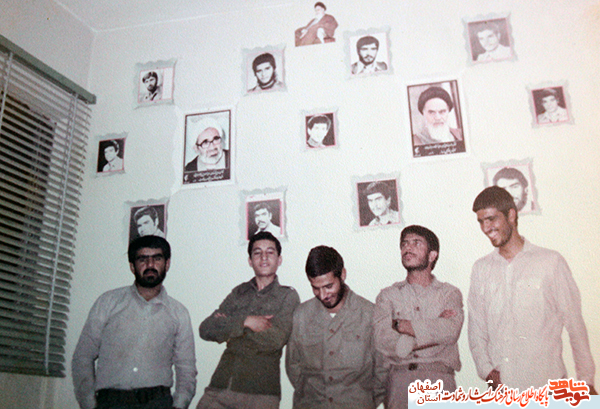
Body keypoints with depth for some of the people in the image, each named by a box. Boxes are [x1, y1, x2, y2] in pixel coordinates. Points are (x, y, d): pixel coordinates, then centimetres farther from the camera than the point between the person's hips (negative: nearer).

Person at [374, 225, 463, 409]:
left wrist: (402, 325, -5)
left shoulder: (450, 293, 11)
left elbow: (451, 331, -9)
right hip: (399, 381, 0)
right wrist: (433, 330, -5)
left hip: (439, 379, 0)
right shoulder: (387, 295, 12)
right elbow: (382, 341, -4)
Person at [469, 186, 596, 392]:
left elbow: (574, 323, 5)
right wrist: (486, 369, -2)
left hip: (548, 384, -2)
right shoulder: (481, 269, 10)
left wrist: (586, 379, 4)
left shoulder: (550, 261, 3)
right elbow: (476, 329, 11)